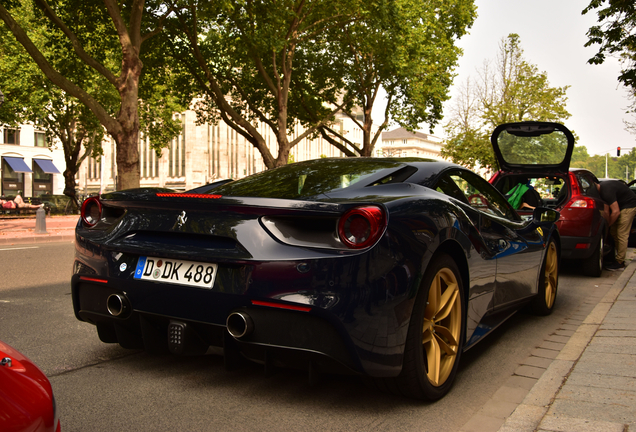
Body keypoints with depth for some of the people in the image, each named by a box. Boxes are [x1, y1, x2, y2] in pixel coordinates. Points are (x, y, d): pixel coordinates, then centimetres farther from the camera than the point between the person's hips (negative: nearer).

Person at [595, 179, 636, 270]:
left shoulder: (607, 191, -31)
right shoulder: (601, 187, 0)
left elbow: (616, 212, -28)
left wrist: (607, 224, -16)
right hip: (621, 204, 10)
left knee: (621, 235, -11)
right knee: (614, 232, 8)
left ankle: (620, 263, -8)